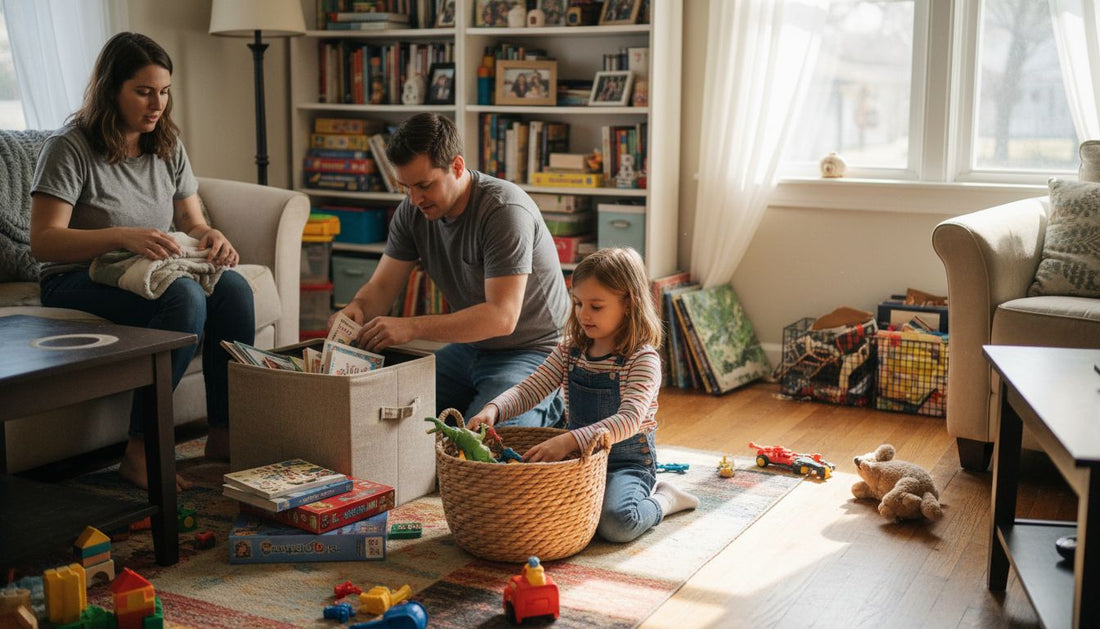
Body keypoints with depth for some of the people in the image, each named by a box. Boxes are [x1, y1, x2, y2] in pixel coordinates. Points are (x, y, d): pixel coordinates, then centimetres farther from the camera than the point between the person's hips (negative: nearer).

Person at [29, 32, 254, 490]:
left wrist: (211, 238, -14)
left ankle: (224, 436, -18)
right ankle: (139, 451, -29)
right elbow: (43, 242, -18)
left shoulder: (168, 148, 9)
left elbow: (193, 224, 12)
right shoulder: (70, 148, -10)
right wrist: (123, 236, -33)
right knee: (183, 296, -36)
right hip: (79, 284, -6)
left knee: (233, 288, -25)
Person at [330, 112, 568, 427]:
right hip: (470, 347, 7)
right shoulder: (413, 211, -2)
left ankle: (546, 411, 2)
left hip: (533, 351, -7)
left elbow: (502, 317, -32)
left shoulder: (505, 210, -24)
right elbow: (382, 285, 4)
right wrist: (356, 309, -22)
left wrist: (411, 327, -39)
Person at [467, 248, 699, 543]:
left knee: (615, 523, -32)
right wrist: (493, 409, -23)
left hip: (627, 462, -6)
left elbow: (629, 420, -29)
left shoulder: (643, 360, -16)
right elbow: (529, 389, 0)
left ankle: (664, 499, 2)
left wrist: (570, 440, -42)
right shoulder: (570, 351, 4)